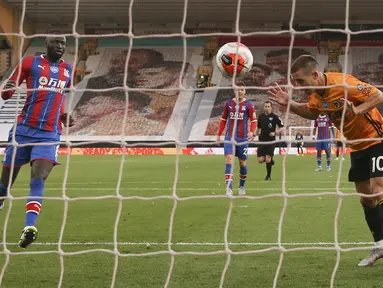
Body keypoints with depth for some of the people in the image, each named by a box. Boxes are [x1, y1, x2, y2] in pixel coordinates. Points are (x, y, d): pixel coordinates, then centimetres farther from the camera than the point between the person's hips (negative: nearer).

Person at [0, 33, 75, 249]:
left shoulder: (69, 70, 13)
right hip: (24, 130, -1)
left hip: (50, 134, 1)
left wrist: (63, 116, 13)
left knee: (38, 179, -19)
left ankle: (29, 227, -31)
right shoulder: (30, 63, 0)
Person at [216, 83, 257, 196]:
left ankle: (242, 186, 31)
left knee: (243, 163, 9)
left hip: (242, 138, -1)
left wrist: (251, 132, -21)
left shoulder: (248, 105, -1)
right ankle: (229, 188, -21)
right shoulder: (228, 103, 6)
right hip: (229, 137, 1)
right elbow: (223, 119, 14)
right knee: (229, 160, -15)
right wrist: (219, 134, 10)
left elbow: (253, 120, -3)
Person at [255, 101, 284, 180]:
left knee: (268, 159, -9)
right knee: (260, 160, -4)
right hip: (262, 141, 4)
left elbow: (281, 127, 0)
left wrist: (275, 133, -14)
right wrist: (256, 133, 5)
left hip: (271, 141, -4)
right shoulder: (260, 117, 7)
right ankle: (270, 159, 29)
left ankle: (268, 176, 12)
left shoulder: (274, 117, -5)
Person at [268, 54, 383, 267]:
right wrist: (289, 104, 2)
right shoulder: (317, 93, -3)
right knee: (365, 196, 11)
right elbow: (311, 112, 18)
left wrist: (357, 110, -40)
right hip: (358, 146, 9)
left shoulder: (343, 83, -27)